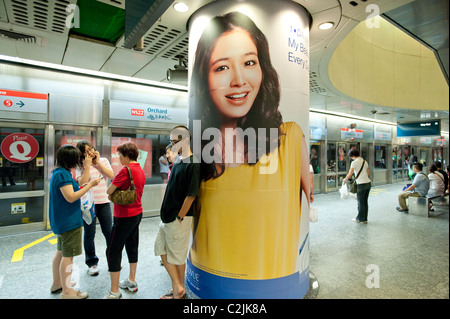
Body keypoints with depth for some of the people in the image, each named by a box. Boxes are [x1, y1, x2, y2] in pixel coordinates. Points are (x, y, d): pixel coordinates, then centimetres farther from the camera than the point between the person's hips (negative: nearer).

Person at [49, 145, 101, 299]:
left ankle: (57, 283, 36)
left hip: (61, 221, 11)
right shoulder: (63, 174, -21)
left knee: (60, 253, 21)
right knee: (68, 256, -1)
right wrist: (90, 185, -22)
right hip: (69, 221, -11)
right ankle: (67, 292, 9)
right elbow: (71, 197, -25)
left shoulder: (60, 172, 11)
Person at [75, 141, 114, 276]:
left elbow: (111, 175, -8)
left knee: (109, 232, 9)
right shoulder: (80, 166, -1)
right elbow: (82, 183, -15)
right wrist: (88, 165, -15)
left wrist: (98, 162, -8)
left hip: (104, 202, 2)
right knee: (89, 234, 7)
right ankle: (92, 263, 24)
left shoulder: (103, 161, 6)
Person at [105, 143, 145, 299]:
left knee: (113, 251, 1)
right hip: (137, 213, 9)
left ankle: (114, 292, 8)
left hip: (125, 216, -9)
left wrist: (113, 192, 3)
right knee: (132, 246, 19)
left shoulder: (126, 170, -19)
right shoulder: (140, 170, 8)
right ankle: (132, 281, 34)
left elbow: (109, 191, -17)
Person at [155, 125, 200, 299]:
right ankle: (177, 288, 28)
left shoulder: (193, 164, -18)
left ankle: (179, 289, 27)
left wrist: (179, 217, -15)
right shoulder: (177, 163, 10)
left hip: (180, 218, -9)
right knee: (162, 250, 15)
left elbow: (191, 194, -20)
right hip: (167, 216, 9)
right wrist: (166, 213, 15)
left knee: (177, 255, 5)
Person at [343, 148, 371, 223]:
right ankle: (364, 219, 21)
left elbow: (350, 174, -11)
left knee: (360, 202, 5)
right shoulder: (364, 161, 12)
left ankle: (360, 218, 17)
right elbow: (368, 173, 20)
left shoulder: (354, 162, -10)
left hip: (361, 184, -7)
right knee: (365, 202, 13)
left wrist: (345, 179, 6)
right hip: (368, 183, 7)